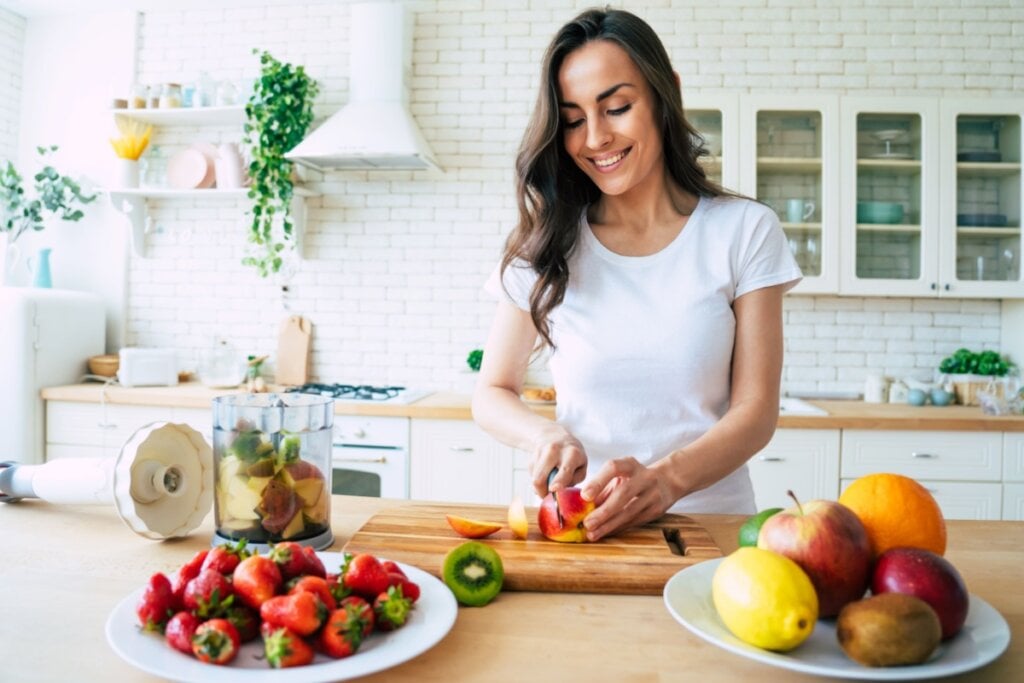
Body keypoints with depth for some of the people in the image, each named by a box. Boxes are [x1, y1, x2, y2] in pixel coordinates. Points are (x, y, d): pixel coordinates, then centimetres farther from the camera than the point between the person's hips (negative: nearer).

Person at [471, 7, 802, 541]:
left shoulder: (745, 232, 1)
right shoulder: (545, 243, 4)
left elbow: (756, 408, -3)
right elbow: (491, 394, 8)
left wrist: (667, 478, -22)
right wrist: (546, 433, -14)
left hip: (709, 518, 0)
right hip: (581, 523, 1)